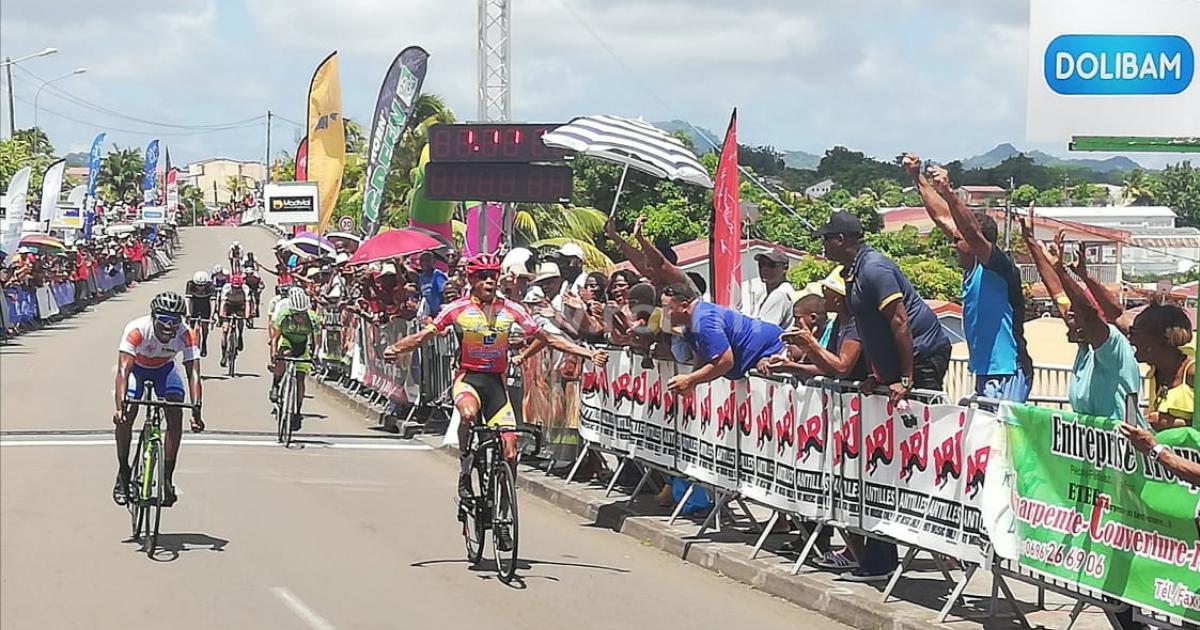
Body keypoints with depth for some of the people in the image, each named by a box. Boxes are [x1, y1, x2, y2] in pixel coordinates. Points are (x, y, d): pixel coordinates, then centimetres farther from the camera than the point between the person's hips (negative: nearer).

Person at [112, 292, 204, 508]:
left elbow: (193, 373, -35)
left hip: (165, 369, 1)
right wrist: (120, 406, -56)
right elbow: (123, 369, -44)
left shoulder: (186, 334, -32)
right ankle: (123, 472, -2)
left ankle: (168, 476, -9)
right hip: (137, 368, -1)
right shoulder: (137, 330, -38)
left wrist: (196, 409, -49)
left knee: (176, 415, -19)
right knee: (125, 416, -20)